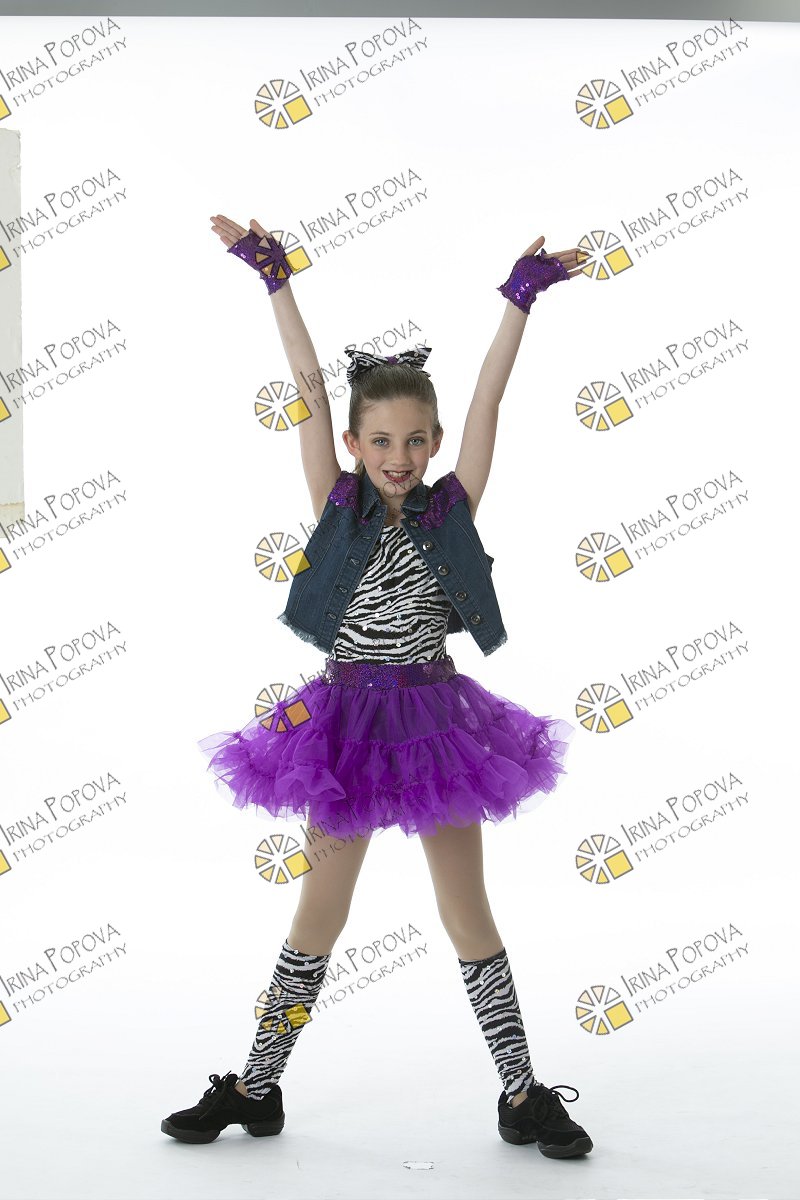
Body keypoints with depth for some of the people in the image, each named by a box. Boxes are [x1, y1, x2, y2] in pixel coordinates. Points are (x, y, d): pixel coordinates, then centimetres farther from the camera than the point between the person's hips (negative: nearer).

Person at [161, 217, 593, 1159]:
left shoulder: (451, 508, 0)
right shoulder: (337, 506, -2)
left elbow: (488, 397, -3)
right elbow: (308, 388, -5)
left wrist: (521, 296, -4)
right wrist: (275, 281, -8)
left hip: (436, 718, 0)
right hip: (348, 717, 0)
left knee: (468, 913, 8)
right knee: (321, 908, 8)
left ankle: (522, 1097, 19)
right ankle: (256, 1089, 23)